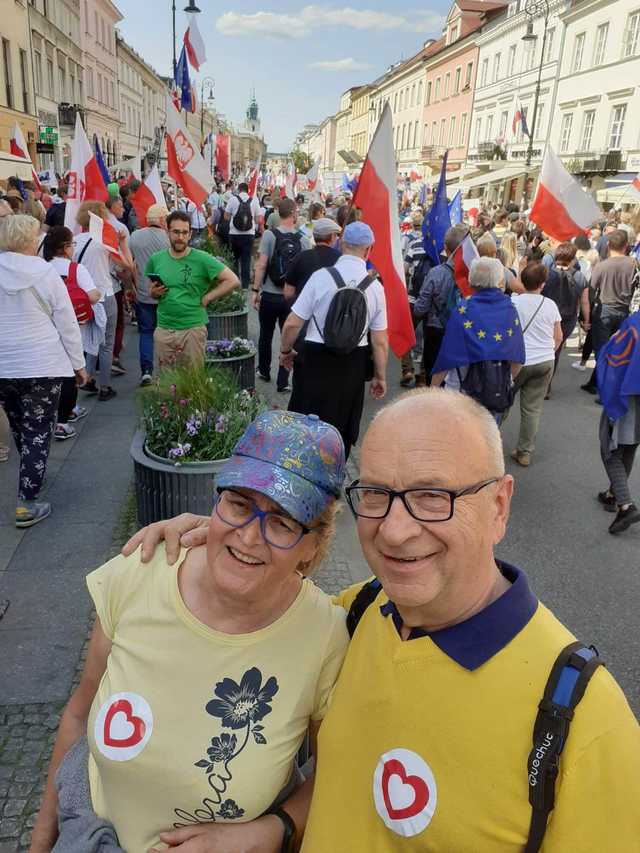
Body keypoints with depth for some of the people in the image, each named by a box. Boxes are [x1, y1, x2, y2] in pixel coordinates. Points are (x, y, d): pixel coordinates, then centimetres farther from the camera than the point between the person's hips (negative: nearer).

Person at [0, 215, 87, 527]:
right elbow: (67, 324, -6)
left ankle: (31, 477, 42)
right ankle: (27, 504, 1)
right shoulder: (46, 273, -9)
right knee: (38, 432, 2)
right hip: (42, 365, -4)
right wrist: (78, 363, 4)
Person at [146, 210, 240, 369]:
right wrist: (154, 293, -2)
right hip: (163, 329, 4)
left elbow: (233, 281, -10)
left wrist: (206, 298, -10)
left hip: (193, 328, -3)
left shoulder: (201, 259, -6)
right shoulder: (156, 259, 6)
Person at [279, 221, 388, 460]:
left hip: (318, 360, -2)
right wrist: (380, 377, 11)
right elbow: (380, 341, -2)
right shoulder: (375, 286, -3)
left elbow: (292, 324, -9)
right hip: (354, 364, 2)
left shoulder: (321, 277, -10)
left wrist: (285, 351, 10)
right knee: (343, 429, 17)